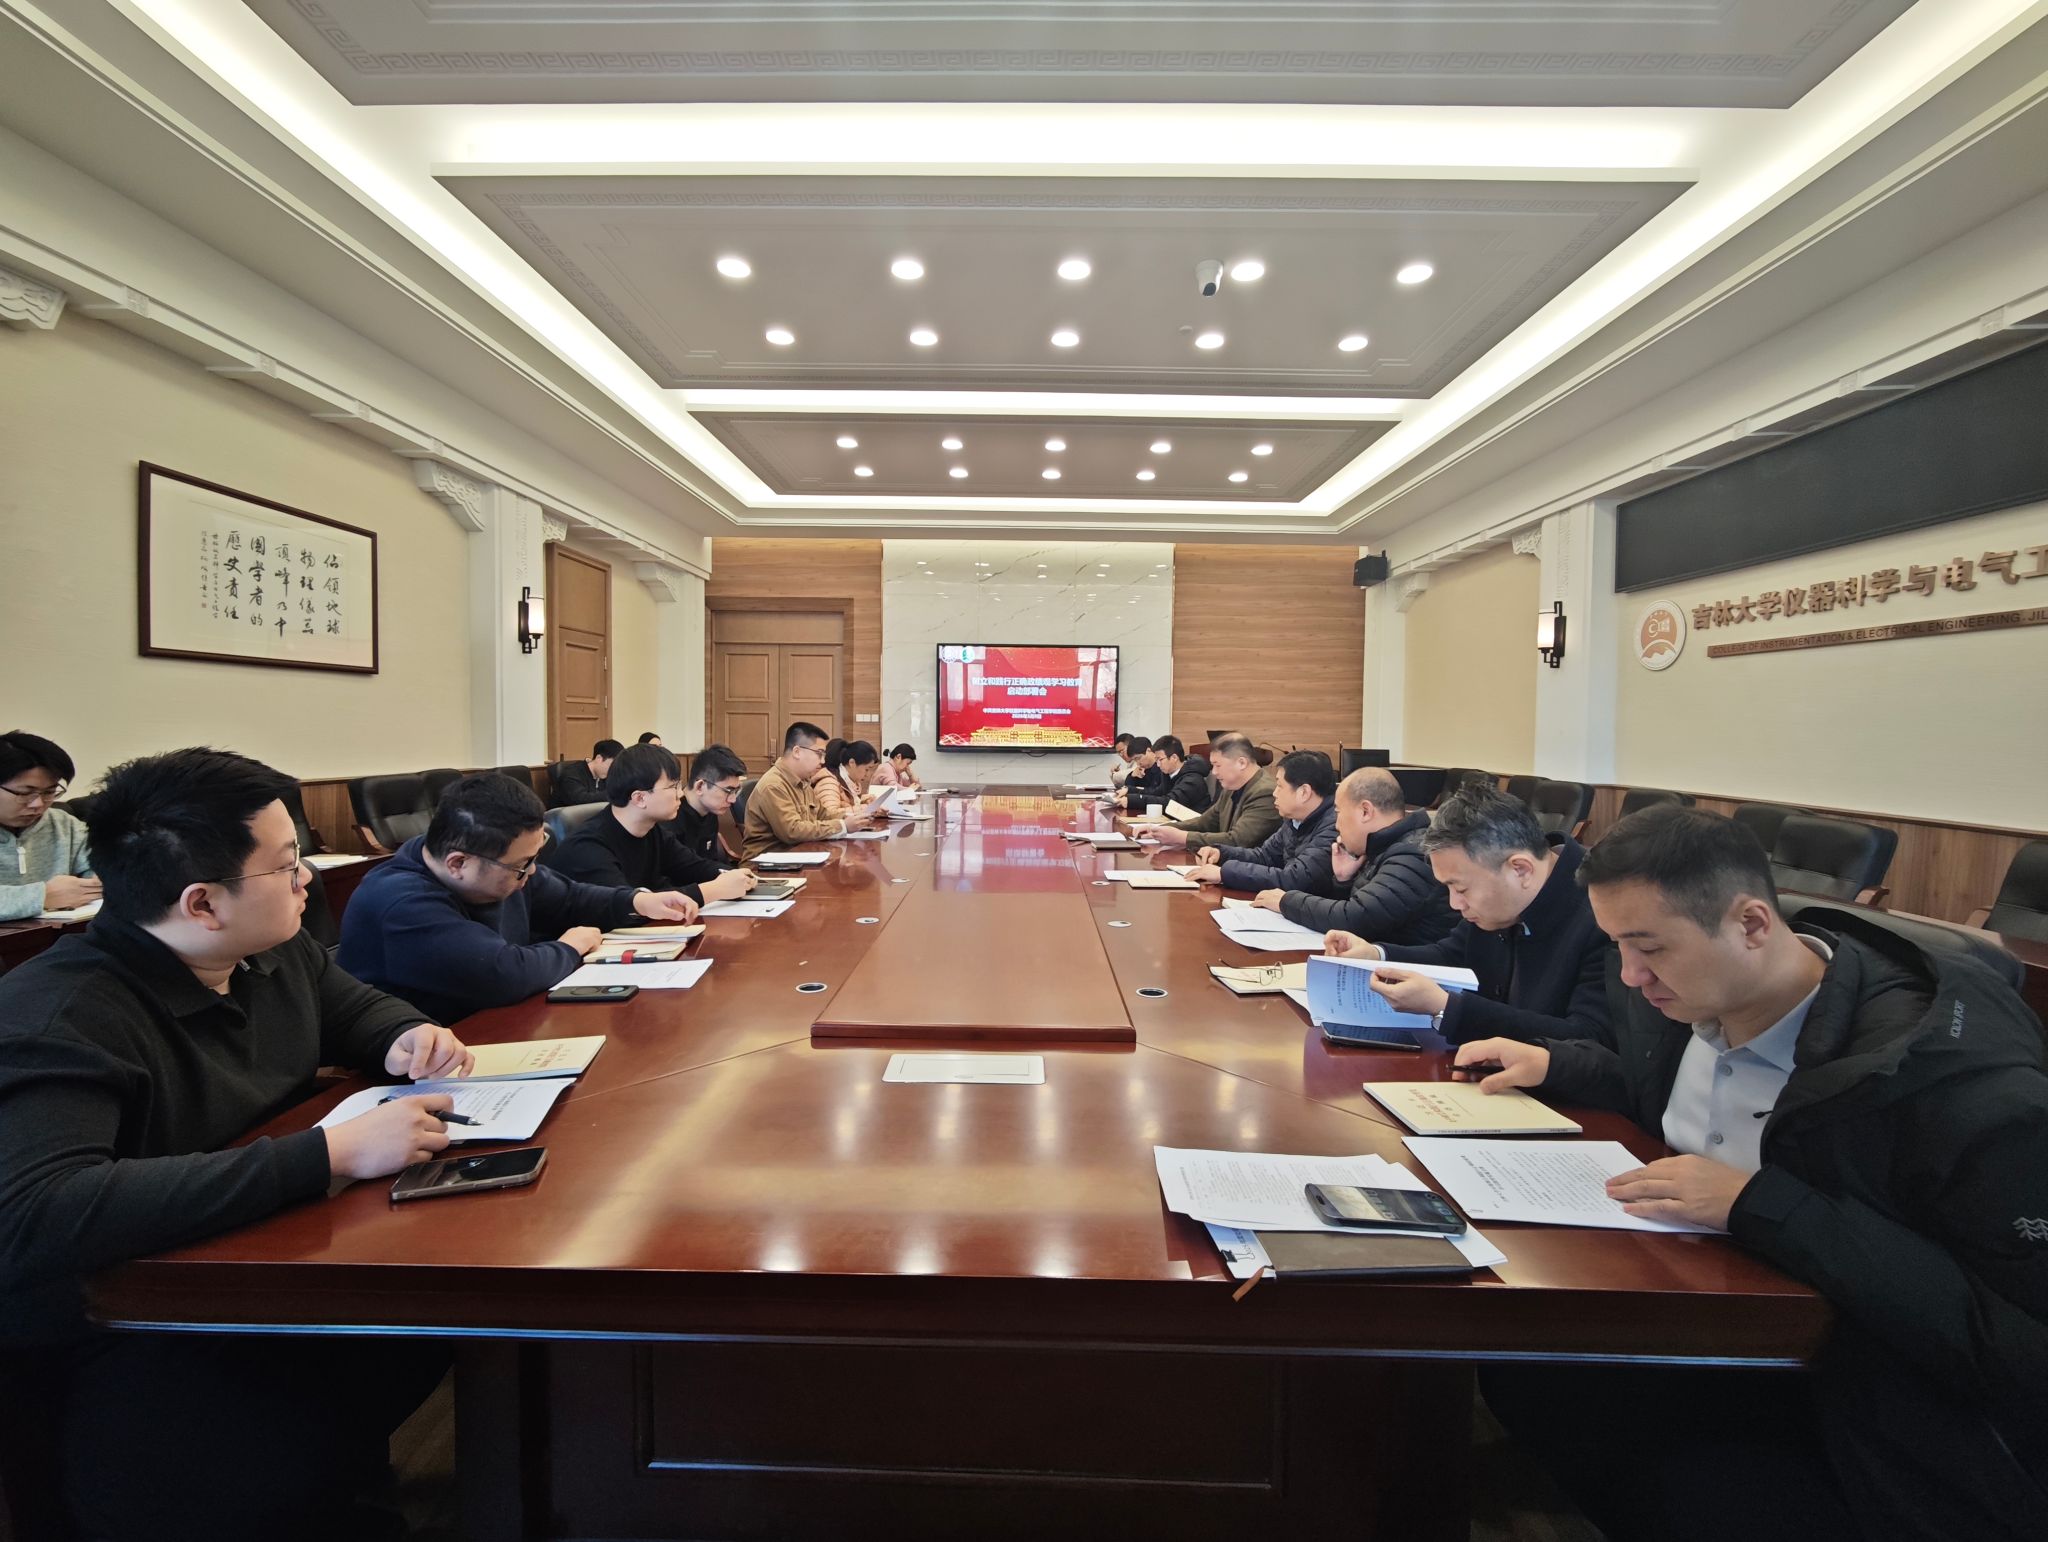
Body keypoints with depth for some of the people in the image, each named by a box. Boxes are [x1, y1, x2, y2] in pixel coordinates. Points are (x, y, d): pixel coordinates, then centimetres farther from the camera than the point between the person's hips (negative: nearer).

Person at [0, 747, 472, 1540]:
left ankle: (357, 1475, 14)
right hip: (120, 1331, -7)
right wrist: (329, 1152, -39)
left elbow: (354, 1005, 19)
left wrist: (411, 1036, -5)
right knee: (290, 1473, -31)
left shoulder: (274, 951, -1)